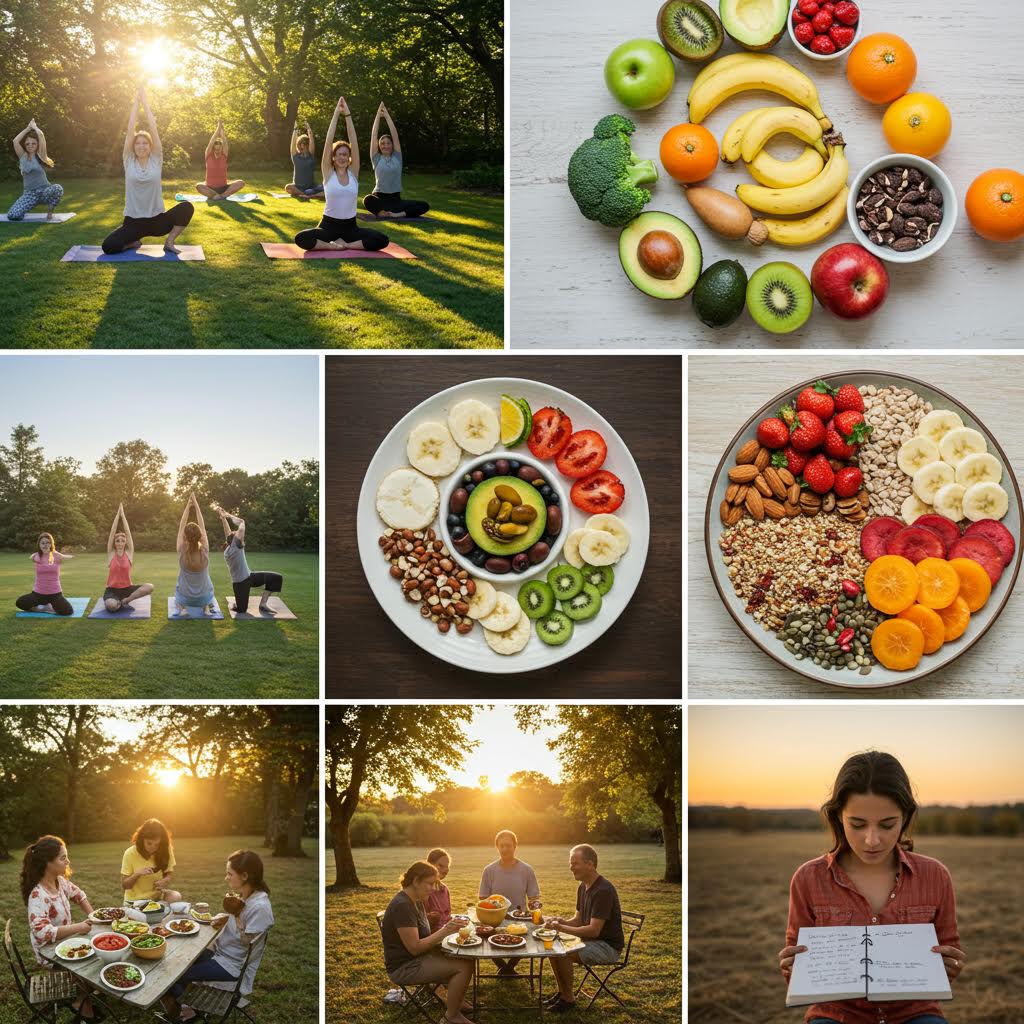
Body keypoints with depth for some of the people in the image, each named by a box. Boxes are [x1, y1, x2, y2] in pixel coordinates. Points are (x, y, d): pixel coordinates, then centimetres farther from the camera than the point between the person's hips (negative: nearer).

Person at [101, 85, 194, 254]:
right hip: (133, 222, 0)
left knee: (187, 207, -25)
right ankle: (133, 241, 12)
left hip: (157, 220, 0)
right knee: (108, 246, -24)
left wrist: (145, 102, 1)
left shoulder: (156, 160, 2)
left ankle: (169, 242, -5)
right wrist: (136, 101, 2)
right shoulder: (129, 161, 2)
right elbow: (130, 129, -1)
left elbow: (153, 128, -3)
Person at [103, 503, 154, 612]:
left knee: (149, 587, -24)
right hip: (112, 589, -2)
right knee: (111, 605, -38)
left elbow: (128, 532, -1)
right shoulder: (111, 554, 1)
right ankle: (117, 602, 0)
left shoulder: (129, 553, 3)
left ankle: (125, 600, -10)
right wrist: (117, 514, -2)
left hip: (127, 588, 2)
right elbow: (113, 532, -3)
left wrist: (123, 515, 0)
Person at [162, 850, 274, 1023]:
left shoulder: (260, 907, -26)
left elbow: (247, 942, -23)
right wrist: (224, 918, -5)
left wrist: (236, 914, -28)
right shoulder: (242, 896, 1)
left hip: (232, 966, -9)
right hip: (220, 952, 9)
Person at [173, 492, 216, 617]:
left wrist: (188, 505, -5)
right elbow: (203, 527, -10)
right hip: (204, 597, 1)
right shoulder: (204, 552, -19)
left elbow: (181, 527, -9)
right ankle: (206, 607, 12)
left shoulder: (182, 552, -20)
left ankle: (181, 607, 8)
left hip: (185, 598, -1)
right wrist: (196, 504, -5)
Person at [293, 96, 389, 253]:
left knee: (382, 240, -24)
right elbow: (328, 142, -10)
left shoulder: (353, 172, 3)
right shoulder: (328, 173, -2)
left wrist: (347, 114, -10)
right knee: (301, 239, -31)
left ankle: (340, 244, -11)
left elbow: (354, 141, -5)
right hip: (329, 225, -2)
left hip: (350, 226, 2)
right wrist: (336, 114, -13)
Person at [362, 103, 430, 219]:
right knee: (367, 200, -40)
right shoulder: (377, 159, 6)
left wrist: (387, 115, 5)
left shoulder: (397, 157, 11)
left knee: (424, 206, -21)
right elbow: (374, 136, 1)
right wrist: (378, 115, 2)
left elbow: (395, 135, 5)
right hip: (379, 198, -3)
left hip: (396, 199, 3)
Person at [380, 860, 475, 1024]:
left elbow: (423, 937, 9)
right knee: (463, 967, -19)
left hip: (416, 959, 10)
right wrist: (443, 932, -24)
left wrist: (447, 930, -7)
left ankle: (453, 1002, 18)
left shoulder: (416, 901, 9)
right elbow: (414, 947, -25)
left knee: (466, 959, 2)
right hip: (403, 967, -10)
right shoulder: (402, 906, -23)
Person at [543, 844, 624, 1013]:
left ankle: (569, 999, -8)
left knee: (562, 953, -24)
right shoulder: (583, 887, 8)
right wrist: (562, 922, -6)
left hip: (608, 947, -10)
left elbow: (594, 930, -27)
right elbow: (578, 920, 16)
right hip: (591, 941, 10)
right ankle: (562, 992, 12)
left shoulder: (603, 890, -24)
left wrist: (562, 928, -24)